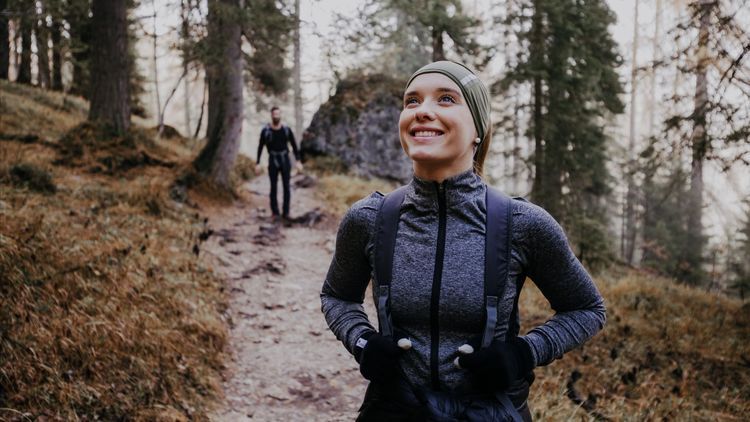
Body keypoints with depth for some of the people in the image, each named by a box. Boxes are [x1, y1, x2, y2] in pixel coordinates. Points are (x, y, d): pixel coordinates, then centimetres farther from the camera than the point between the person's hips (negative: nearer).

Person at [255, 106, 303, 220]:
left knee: (286, 187, -2)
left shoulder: (286, 129, -3)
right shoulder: (265, 130, -7)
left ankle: (286, 212, 5)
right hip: (273, 161, -1)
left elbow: (294, 145, 4)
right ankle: (275, 212, 9)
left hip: (285, 160, 1)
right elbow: (260, 147, -1)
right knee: (274, 187, 0)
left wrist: (298, 161, -2)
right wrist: (257, 163, -5)